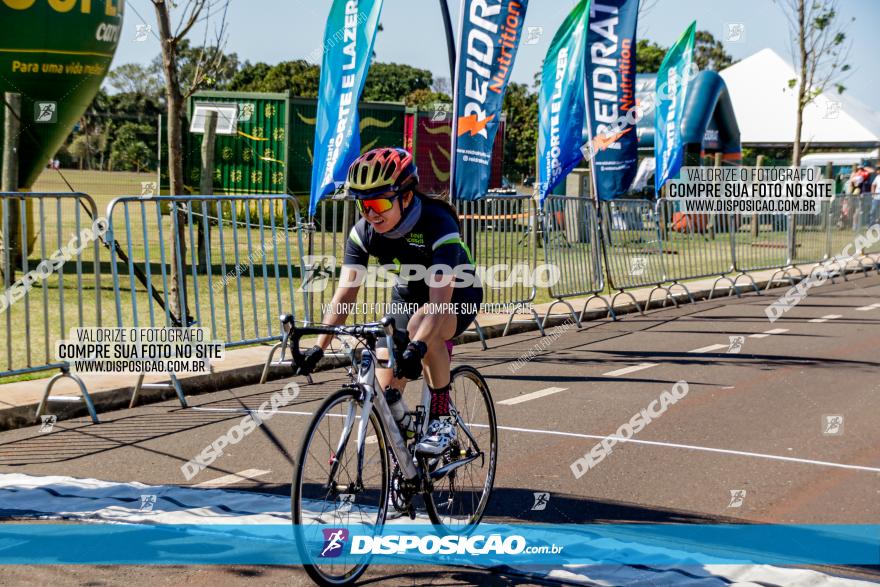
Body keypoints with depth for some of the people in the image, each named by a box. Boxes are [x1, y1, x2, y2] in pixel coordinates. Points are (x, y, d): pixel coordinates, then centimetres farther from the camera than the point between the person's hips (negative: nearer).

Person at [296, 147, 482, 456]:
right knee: (385, 392, -9)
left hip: (458, 296, -5)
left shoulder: (438, 224, -34)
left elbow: (440, 300, -43)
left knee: (421, 324, -39)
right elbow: (344, 294, -23)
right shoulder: (363, 231, -19)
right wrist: (319, 347, -36)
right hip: (407, 297, 5)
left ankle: (442, 421, -23)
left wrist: (417, 346, -58)